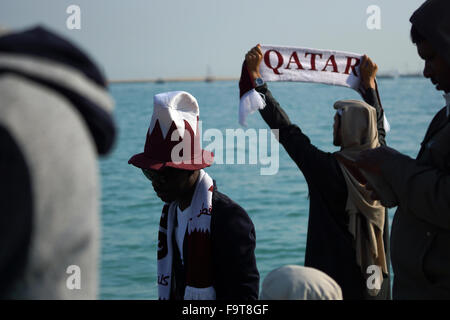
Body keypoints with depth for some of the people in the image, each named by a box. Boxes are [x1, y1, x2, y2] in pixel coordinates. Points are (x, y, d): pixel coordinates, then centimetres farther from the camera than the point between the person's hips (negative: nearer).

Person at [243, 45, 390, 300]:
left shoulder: (327, 168, -20)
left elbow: (284, 127, -15)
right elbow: (379, 125, 17)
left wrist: (255, 77, -9)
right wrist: (369, 81, 30)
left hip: (333, 272, -5)